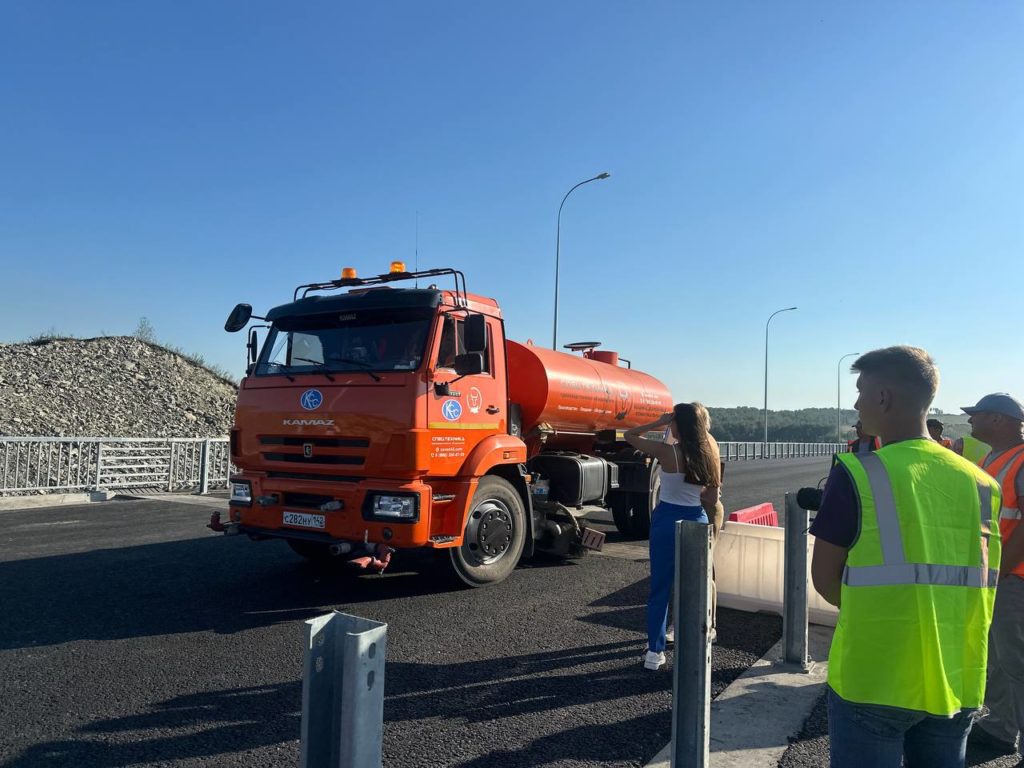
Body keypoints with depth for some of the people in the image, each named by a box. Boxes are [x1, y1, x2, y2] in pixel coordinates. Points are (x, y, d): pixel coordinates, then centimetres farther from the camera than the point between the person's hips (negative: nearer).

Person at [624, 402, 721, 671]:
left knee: (660, 589, 7)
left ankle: (655, 652, 12)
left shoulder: (666, 452, -14)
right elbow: (712, 500, 3)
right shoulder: (709, 454, -1)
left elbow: (629, 435, -2)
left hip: (667, 522, -3)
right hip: (697, 522, 3)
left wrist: (658, 423, 0)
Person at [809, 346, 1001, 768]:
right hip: (956, 684, 5)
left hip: (872, 681, -5)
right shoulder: (979, 480, 2)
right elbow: (981, 582, 9)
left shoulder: (856, 474, -14)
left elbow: (824, 578, -8)